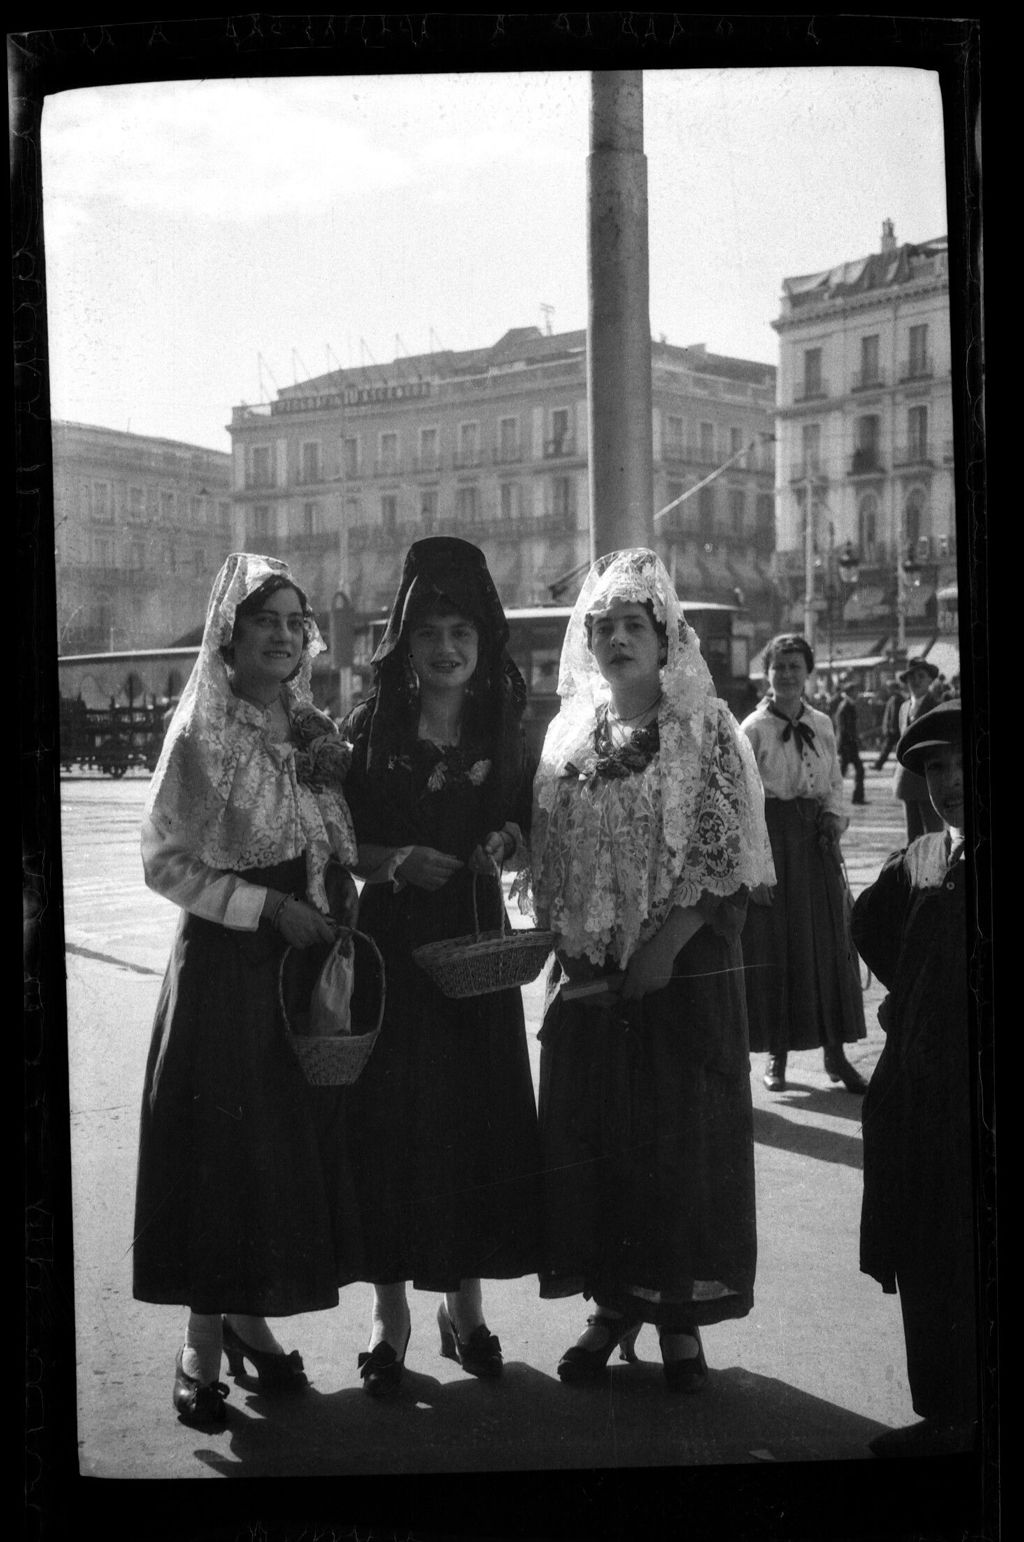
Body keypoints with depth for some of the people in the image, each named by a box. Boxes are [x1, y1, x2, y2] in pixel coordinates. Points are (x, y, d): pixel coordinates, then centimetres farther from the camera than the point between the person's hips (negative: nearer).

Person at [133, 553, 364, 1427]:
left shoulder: (315, 733, 10)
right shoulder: (202, 734, -8)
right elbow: (165, 862, -11)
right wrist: (268, 908, -16)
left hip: (309, 962, 6)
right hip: (226, 961, -6)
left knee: (300, 1142, 8)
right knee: (220, 1143, -1)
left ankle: (248, 1318, 22)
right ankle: (203, 1343, 10)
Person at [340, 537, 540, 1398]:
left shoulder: (504, 731, 5)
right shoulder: (372, 729, -1)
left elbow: (526, 835, 12)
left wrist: (506, 843, -9)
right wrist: (397, 861, -18)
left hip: (476, 938, 2)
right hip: (391, 940, -2)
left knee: (480, 1115, 5)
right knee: (392, 1118, -1)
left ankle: (465, 1301, 21)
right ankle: (390, 1313, 12)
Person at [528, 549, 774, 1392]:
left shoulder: (706, 727, -3)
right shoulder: (570, 731, 9)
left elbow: (731, 855, -8)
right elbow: (550, 855, 11)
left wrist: (668, 942, -16)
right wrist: (565, 944, -1)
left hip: (685, 967, -3)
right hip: (590, 973, 4)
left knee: (682, 1136, 1)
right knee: (590, 1136, 5)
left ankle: (680, 1315, 15)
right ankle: (613, 1304, 20)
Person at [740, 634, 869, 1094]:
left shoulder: (822, 724, 8)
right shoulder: (752, 729, -6)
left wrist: (833, 816, -3)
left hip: (817, 838, 4)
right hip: (772, 836, -4)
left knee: (830, 942, 4)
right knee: (774, 946, 1)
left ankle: (835, 1053, 12)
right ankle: (777, 1055, 13)